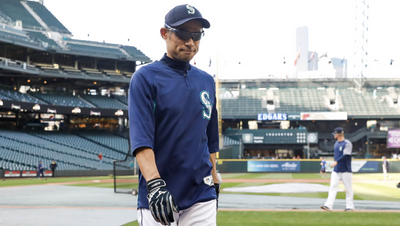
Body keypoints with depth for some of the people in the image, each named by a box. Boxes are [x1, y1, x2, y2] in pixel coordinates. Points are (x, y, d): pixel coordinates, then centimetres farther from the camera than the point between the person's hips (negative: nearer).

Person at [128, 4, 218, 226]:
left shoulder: (207, 81, 13)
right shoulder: (145, 78, -5)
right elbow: (140, 137, -16)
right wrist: (154, 184, -29)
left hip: (201, 197, 4)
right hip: (159, 199, -4)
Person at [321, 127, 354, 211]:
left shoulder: (347, 143, -11)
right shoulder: (336, 143, 14)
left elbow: (345, 155, -22)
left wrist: (336, 162, -30)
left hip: (345, 170, -7)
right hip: (336, 170, 7)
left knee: (348, 188, 2)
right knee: (333, 187, -4)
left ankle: (350, 206, 11)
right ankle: (329, 205, -11)